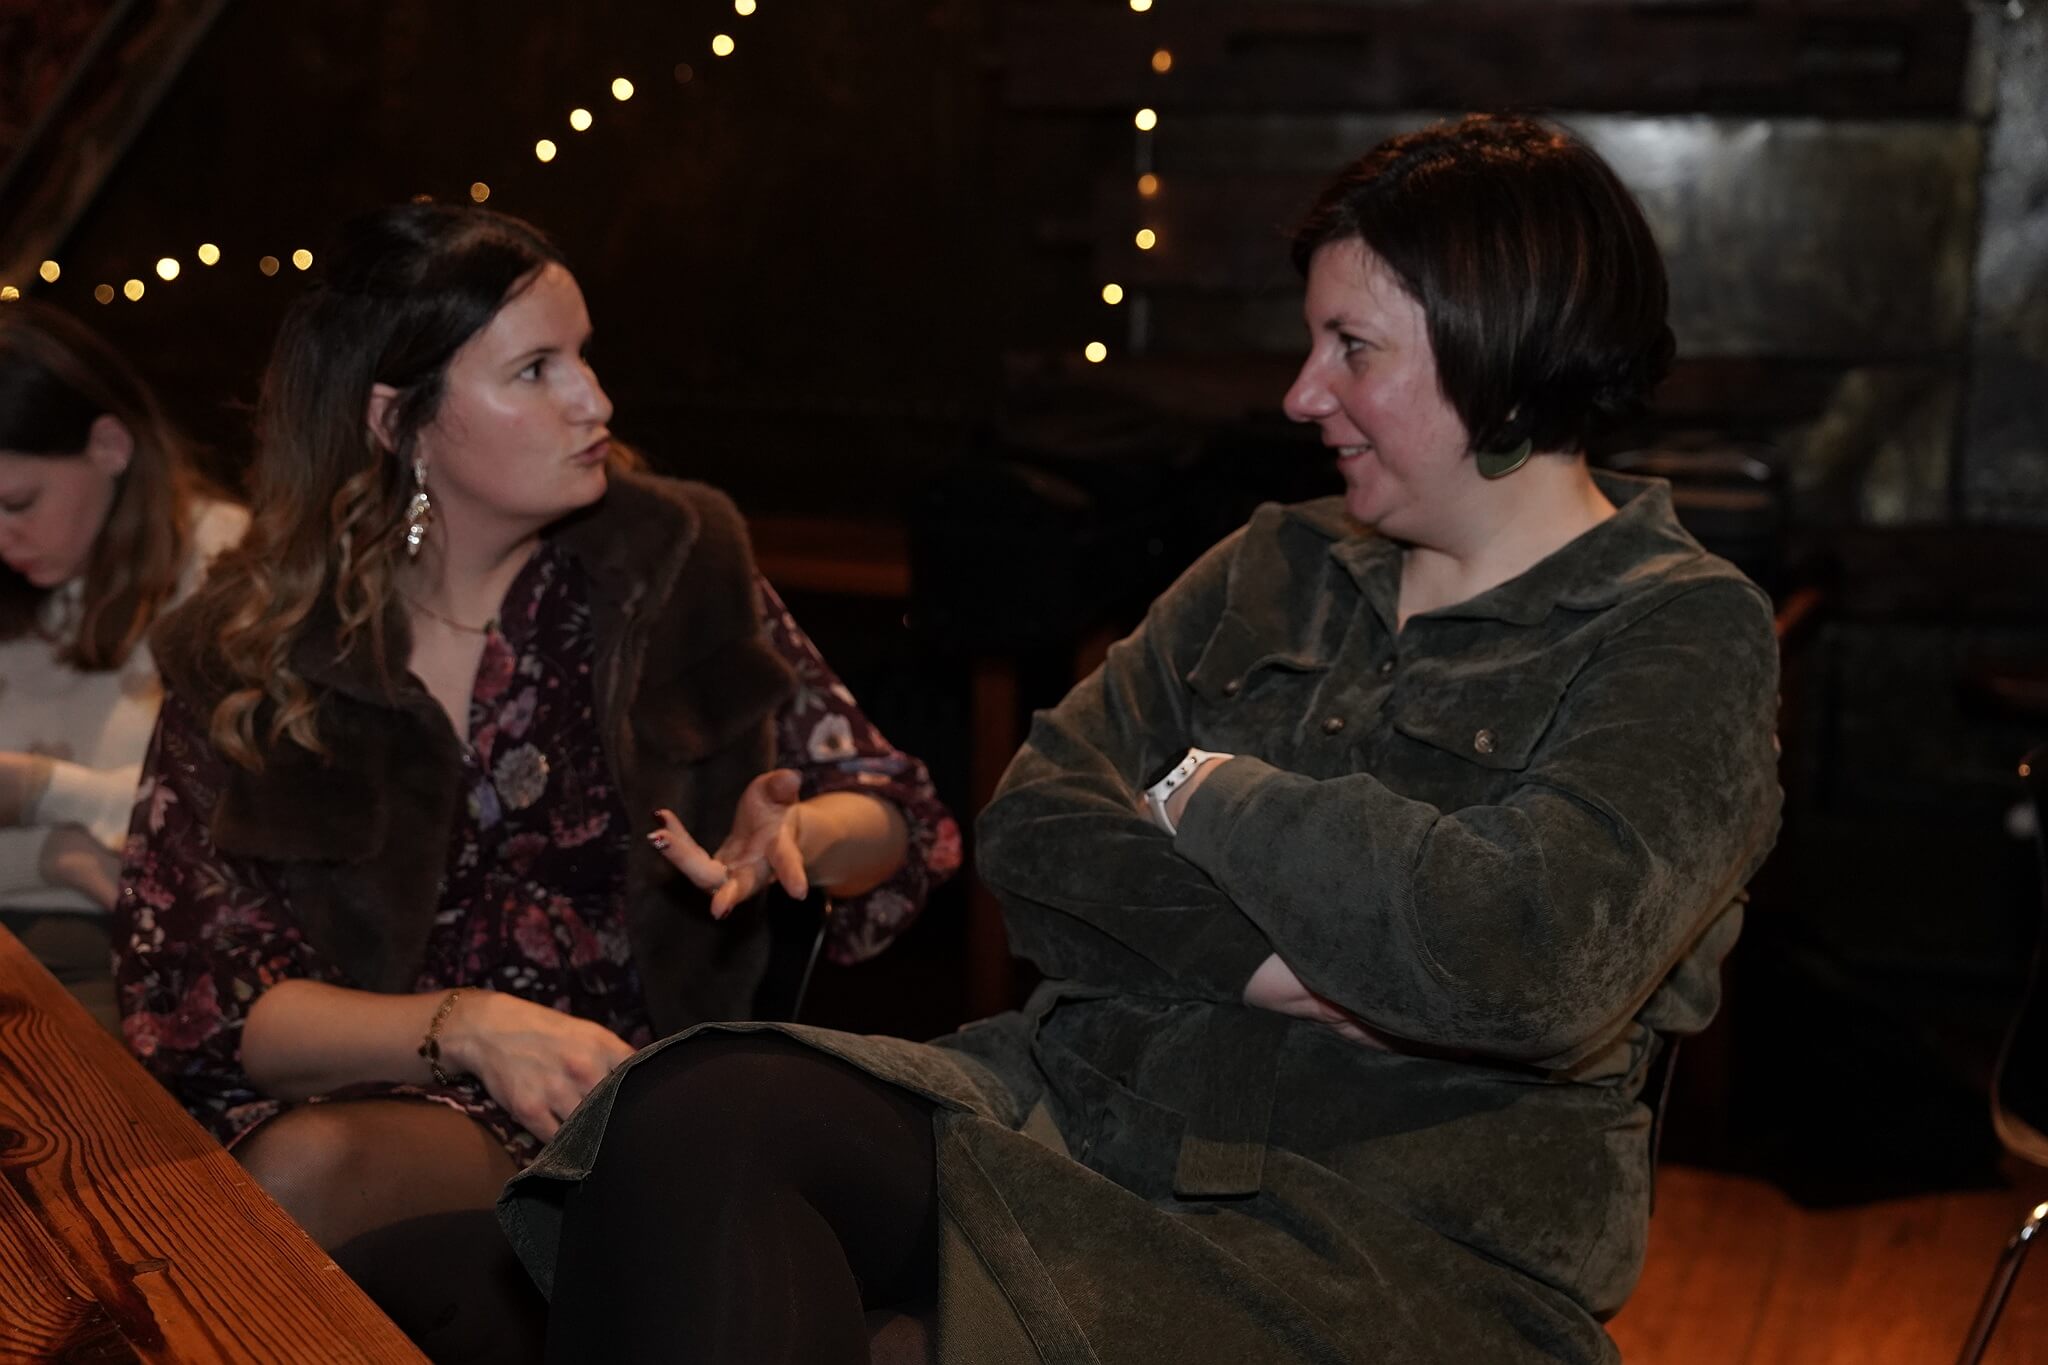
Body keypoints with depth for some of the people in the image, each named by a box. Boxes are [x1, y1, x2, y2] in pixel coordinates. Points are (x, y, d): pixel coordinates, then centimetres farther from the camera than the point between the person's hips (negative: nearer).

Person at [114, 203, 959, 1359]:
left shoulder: (671, 558, 3)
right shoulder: (249, 657, 0)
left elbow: (898, 815, 8)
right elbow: (194, 1000, -4)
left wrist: (790, 840, -16)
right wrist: (467, 1027, -21)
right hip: (390, 1099, 1)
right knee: (302, 1171, -34)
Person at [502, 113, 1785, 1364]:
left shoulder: (1683, 638, -3)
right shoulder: (1279, 567, 16)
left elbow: (1530, 962, -20)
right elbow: (1033, 825, 8)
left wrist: (1206, 792, -5)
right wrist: (1259, 961, -12)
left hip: (1405, 1249, -5)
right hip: (1083, 1108, 6)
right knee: (696, 1119, -22)